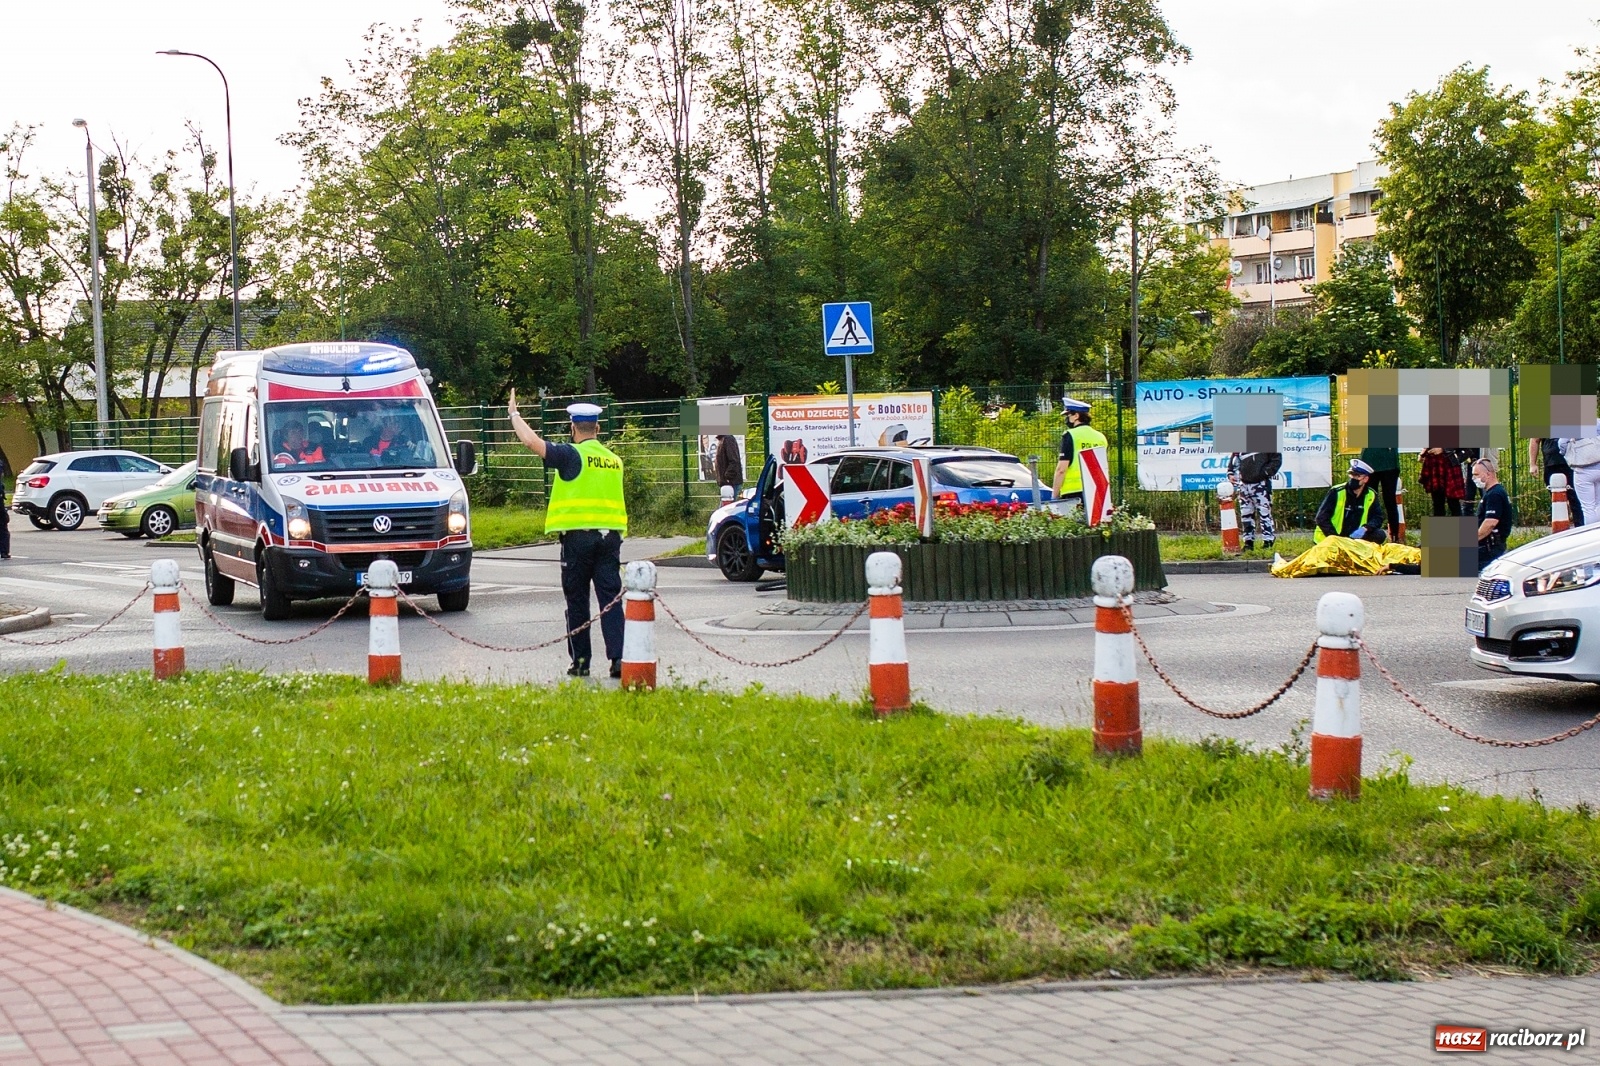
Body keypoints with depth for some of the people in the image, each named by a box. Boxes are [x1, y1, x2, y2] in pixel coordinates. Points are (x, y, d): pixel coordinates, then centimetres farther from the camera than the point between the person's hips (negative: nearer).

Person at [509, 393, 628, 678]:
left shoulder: (572, 454, -6)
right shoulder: (614, 460, 12)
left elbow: (531, 441, -9)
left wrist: (514, 414, 5)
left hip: (578, 536, -4)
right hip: (610, 535, 4)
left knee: (577, 601, 6)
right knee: (611, 599, 1)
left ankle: (580, 660, 11)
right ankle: (618, 658, -9)